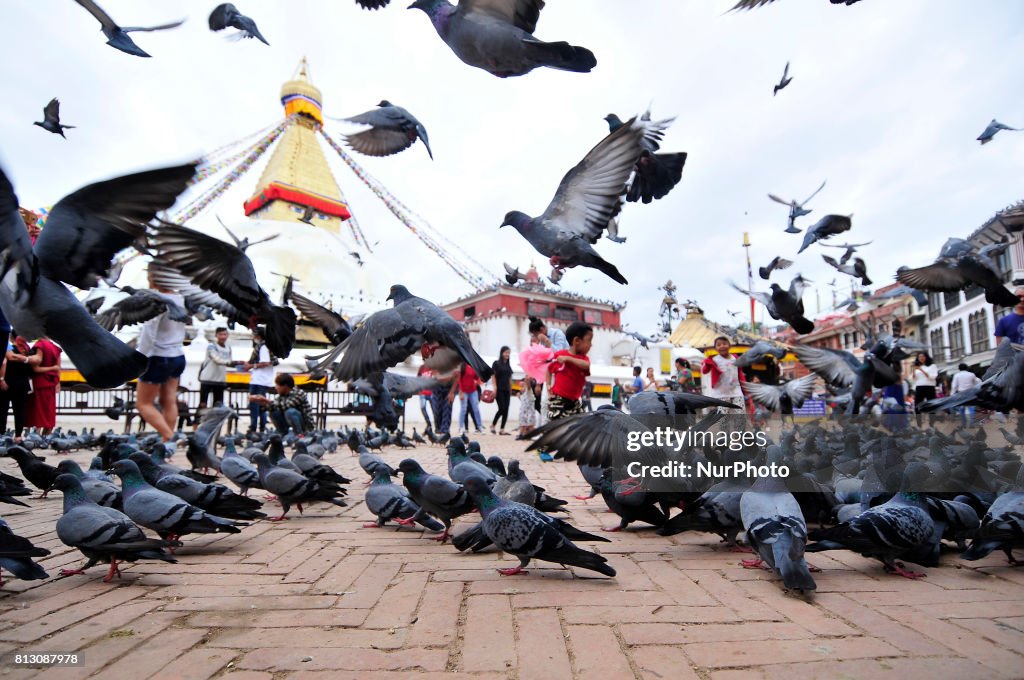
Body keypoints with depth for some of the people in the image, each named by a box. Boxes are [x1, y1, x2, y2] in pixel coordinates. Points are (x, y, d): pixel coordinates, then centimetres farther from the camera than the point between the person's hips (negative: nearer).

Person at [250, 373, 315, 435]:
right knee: (274, 412, -3)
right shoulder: (282, 395, 4)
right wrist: (261, 402, -12)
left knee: (290, 411, -32)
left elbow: (286, 406, -31)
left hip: (306, 425, -8)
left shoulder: (298, 393, -20)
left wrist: (267, 400, -28)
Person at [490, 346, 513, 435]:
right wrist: (495, 388, -13)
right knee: (502, 408, -11)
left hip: (507, 390, 5)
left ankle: (502, 429, 4)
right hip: (499, 390, -5)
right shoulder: (496, 363, 0)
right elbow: (493, 376, -4)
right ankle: (492, 425, 9)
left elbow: (510, 378, 16)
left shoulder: (508, 365, 15)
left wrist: (511, 390, 12)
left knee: (506, 410, 0)